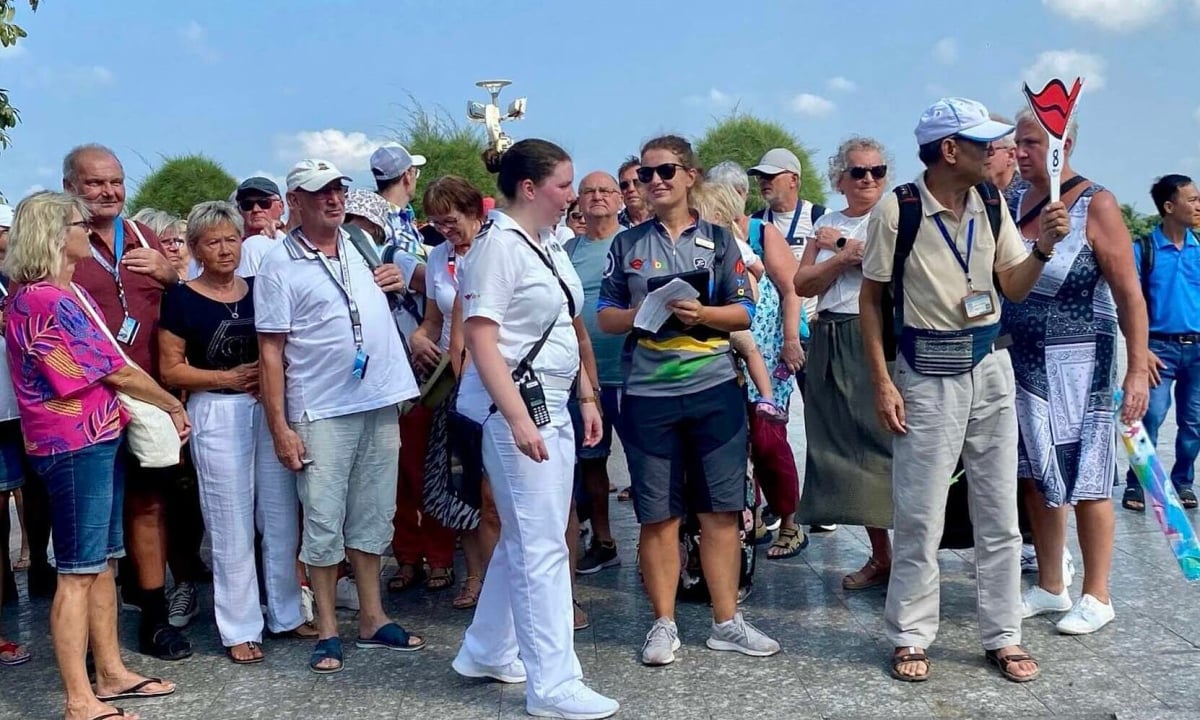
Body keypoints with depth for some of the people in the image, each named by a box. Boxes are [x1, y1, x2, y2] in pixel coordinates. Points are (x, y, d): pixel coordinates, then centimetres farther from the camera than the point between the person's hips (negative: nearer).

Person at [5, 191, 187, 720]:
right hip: (74, 444, -10)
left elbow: (111, 369, 14)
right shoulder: (45, 300, -16)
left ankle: (111, 673, 25)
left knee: (103, 562, 15)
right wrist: (174, 406, -2)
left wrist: (157, 409, 4)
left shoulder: (69, 292, 15)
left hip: (99, 437, 10)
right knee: (79, 572, -5)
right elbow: (117, 372, -14)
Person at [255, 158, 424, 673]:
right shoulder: (279, 265, -6)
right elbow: (270, 351, -8)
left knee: (372, 516, 13)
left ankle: (372, 619, 25)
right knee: (323, 524, 1)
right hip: (322, 412, -5)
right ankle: (327, 631, 14)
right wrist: (280, 427, -12)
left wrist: (397, 281, 8)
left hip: (381, 401, 5)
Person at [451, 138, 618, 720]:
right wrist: (518, 419, -24)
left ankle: (486, 653, 30)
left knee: (522, 538, 15)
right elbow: (480, 341, -18)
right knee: (543, 546, -5)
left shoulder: (549, 245, 13)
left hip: (552, 405, 9)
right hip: (515, 407, -9)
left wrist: (587, 396, 18)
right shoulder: (498, 245, -13)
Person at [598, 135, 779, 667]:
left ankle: (726, 621, 15)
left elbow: (744, 313, 4)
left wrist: (702, 314, -15)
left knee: (720, 509, 4)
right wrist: (637, 316, -11)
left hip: (714, 388, 0)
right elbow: (605, 316, 9)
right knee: (658, 515, 4)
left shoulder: (718, 239, 8)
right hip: (647, 393, 0)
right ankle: (663, 624, 15)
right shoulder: (627, 244, 10)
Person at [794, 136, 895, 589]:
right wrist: (844, 255, -6)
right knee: (845, 446, 6)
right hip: (831, 344, 6)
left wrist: (846, 245, -9)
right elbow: (802, 284, 8)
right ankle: (880, 557, 16)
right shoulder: (826, 224, 17)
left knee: (885, 442, -10)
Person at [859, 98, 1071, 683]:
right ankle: (910, 638, 16)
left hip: (990, 367, 5)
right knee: (919, 516, 1)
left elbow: (1014, 288, 9)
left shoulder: (992, 203, 4)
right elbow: (870, 298, -6)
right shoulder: (898, 209, -10)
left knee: (999, 514, 9)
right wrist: (882, 382, -10)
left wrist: (1044, 248, -11)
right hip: (927, 374, -5)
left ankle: (1002, 638, 21)